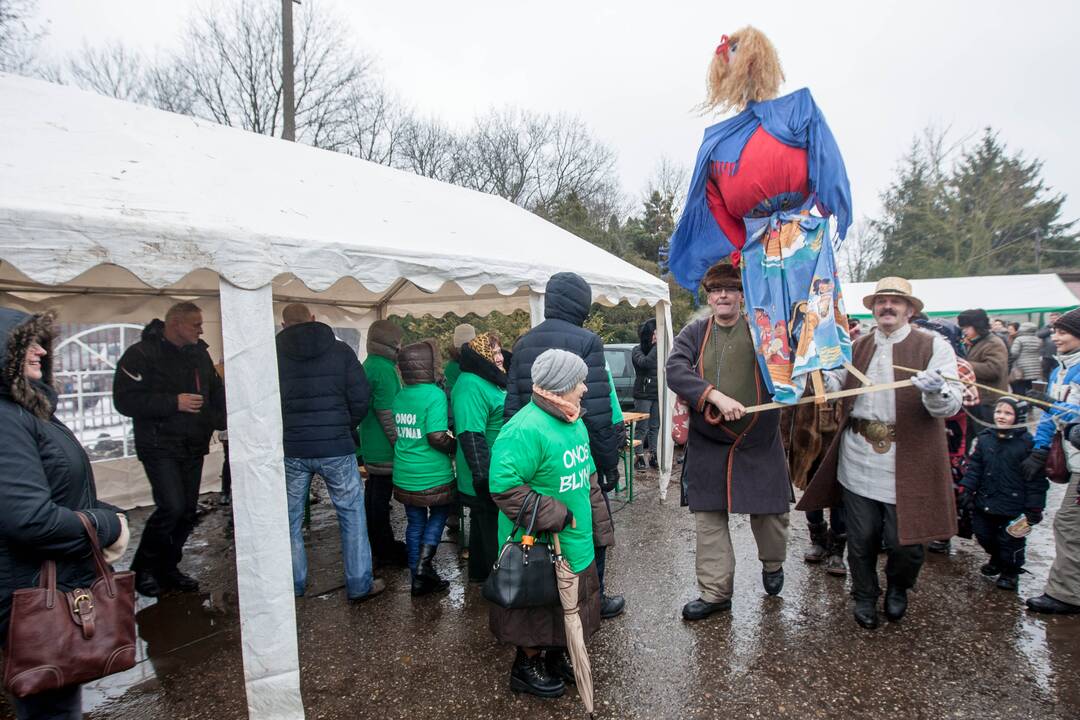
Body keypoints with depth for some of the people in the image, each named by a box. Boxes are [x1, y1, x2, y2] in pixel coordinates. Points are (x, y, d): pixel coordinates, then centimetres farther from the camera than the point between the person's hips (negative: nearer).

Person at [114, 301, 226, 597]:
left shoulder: (199, 353, 9)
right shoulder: (141, 354, -10)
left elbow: (216, 391, 19)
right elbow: (125, 400, -16)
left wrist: (223, 416, 0)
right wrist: (174, 403, -22)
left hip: (193, 447, 7)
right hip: (159, 447, -7)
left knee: (188, 511, 9)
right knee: (172, 507, -14)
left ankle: (167, 568, 27)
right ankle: (143, 569, 8)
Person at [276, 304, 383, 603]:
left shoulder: (275, 354, 0)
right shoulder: (340, 350, -1)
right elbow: (361, 398, -5)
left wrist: (286, 432, 13)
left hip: (291, 449, 2)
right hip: (335, 448, -1)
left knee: (291, 517, 16)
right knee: (352, 513, 9)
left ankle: (294, 583, 26)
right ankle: (360, 584, 13)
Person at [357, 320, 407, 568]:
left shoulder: (368, 366, 12)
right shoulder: (384, 369, -18)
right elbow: (387, 412, -22)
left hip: (370, 447, 10)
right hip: (385, 448, -9)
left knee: (374, 495, 16)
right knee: (381, 496, 0)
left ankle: (379, 547, 30)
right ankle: (386, 552, 12)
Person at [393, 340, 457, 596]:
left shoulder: (400, 397, 3)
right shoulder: (435, 394, -17)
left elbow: (398, 433, 13)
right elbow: (437, 437, -22)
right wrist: (455, 448, -5)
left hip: (404, 476, 5)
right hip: (433, 476, -5)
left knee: (414, 522, 16)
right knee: (439, 514, 19)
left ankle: (419, 578, 25)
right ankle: (425, 561, 5)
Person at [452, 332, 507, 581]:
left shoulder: (492, 380, 12)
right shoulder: (471, 386, -22)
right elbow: (471, 435, -29)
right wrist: (483, 476, -31)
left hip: (499, 474, 10)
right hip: (488, 481, -10)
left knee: (484, 524, 22)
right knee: (493, 529, 3)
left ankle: (480, 571, 37)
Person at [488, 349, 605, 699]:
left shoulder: (574, 422, 5)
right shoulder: (525, 429, -26)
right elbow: (505, 486, -28)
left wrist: (599, 521, 16)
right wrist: (553, 517, -24)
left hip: (575, 544, 9)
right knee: (538, 609, 11)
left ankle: (555, 657, 45)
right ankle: (526, 667, 34)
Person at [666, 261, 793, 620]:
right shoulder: (695, 333, 2)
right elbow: (675, 369, -14)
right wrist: (716, 396, -25)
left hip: (759, 443, 0)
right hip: (707, 446, 1)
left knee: (769, 512, 11)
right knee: (709, 518, 6)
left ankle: (772, 564, 43)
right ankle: (715, 592, 22)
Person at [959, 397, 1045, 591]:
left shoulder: (1027, 442, -13)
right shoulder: (985, 438, 0)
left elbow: (1036, 478, -10)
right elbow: (974, 466, 6)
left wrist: (1034, 506, -11)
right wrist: (967, 488, -1)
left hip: (1013, 505, -5)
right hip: (985, 502, 5)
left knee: (1010, 541, 6)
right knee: (984, 535, 17)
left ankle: (1011, 572, 30)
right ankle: (996, 560, 44)